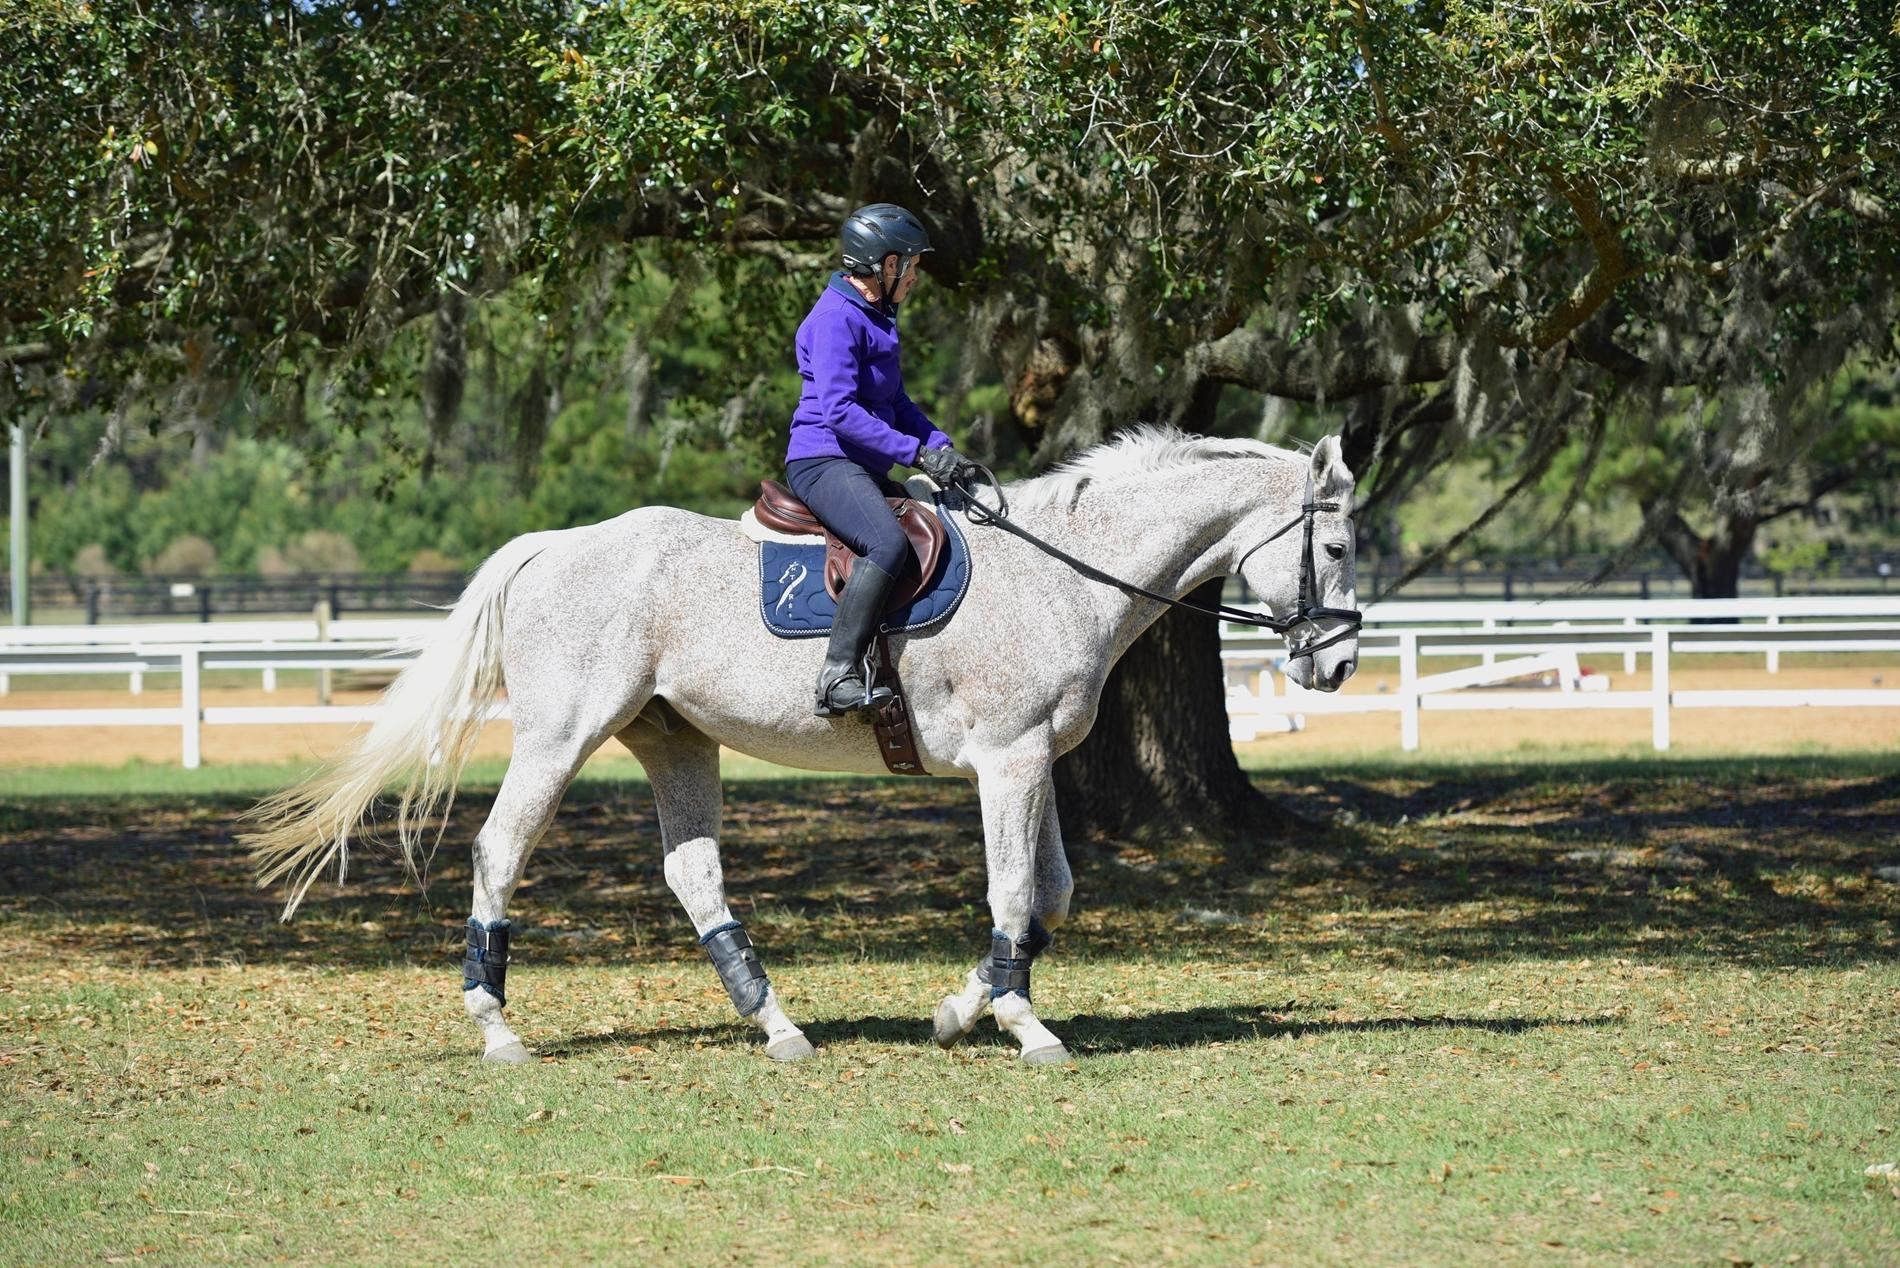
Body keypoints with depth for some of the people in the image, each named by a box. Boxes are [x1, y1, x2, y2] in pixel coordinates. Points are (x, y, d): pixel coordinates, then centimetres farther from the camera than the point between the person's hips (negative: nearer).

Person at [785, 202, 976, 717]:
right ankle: (839, 673, -38)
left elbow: (895, 401, 27)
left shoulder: (877, 317, 20)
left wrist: (942, 447, 10)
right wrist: (916, 452, -22)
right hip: (824, 459, -11)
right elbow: (839, 411, -21)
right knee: (888, 543, -33)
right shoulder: (836, 318, -12)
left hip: (864, 469, 11)